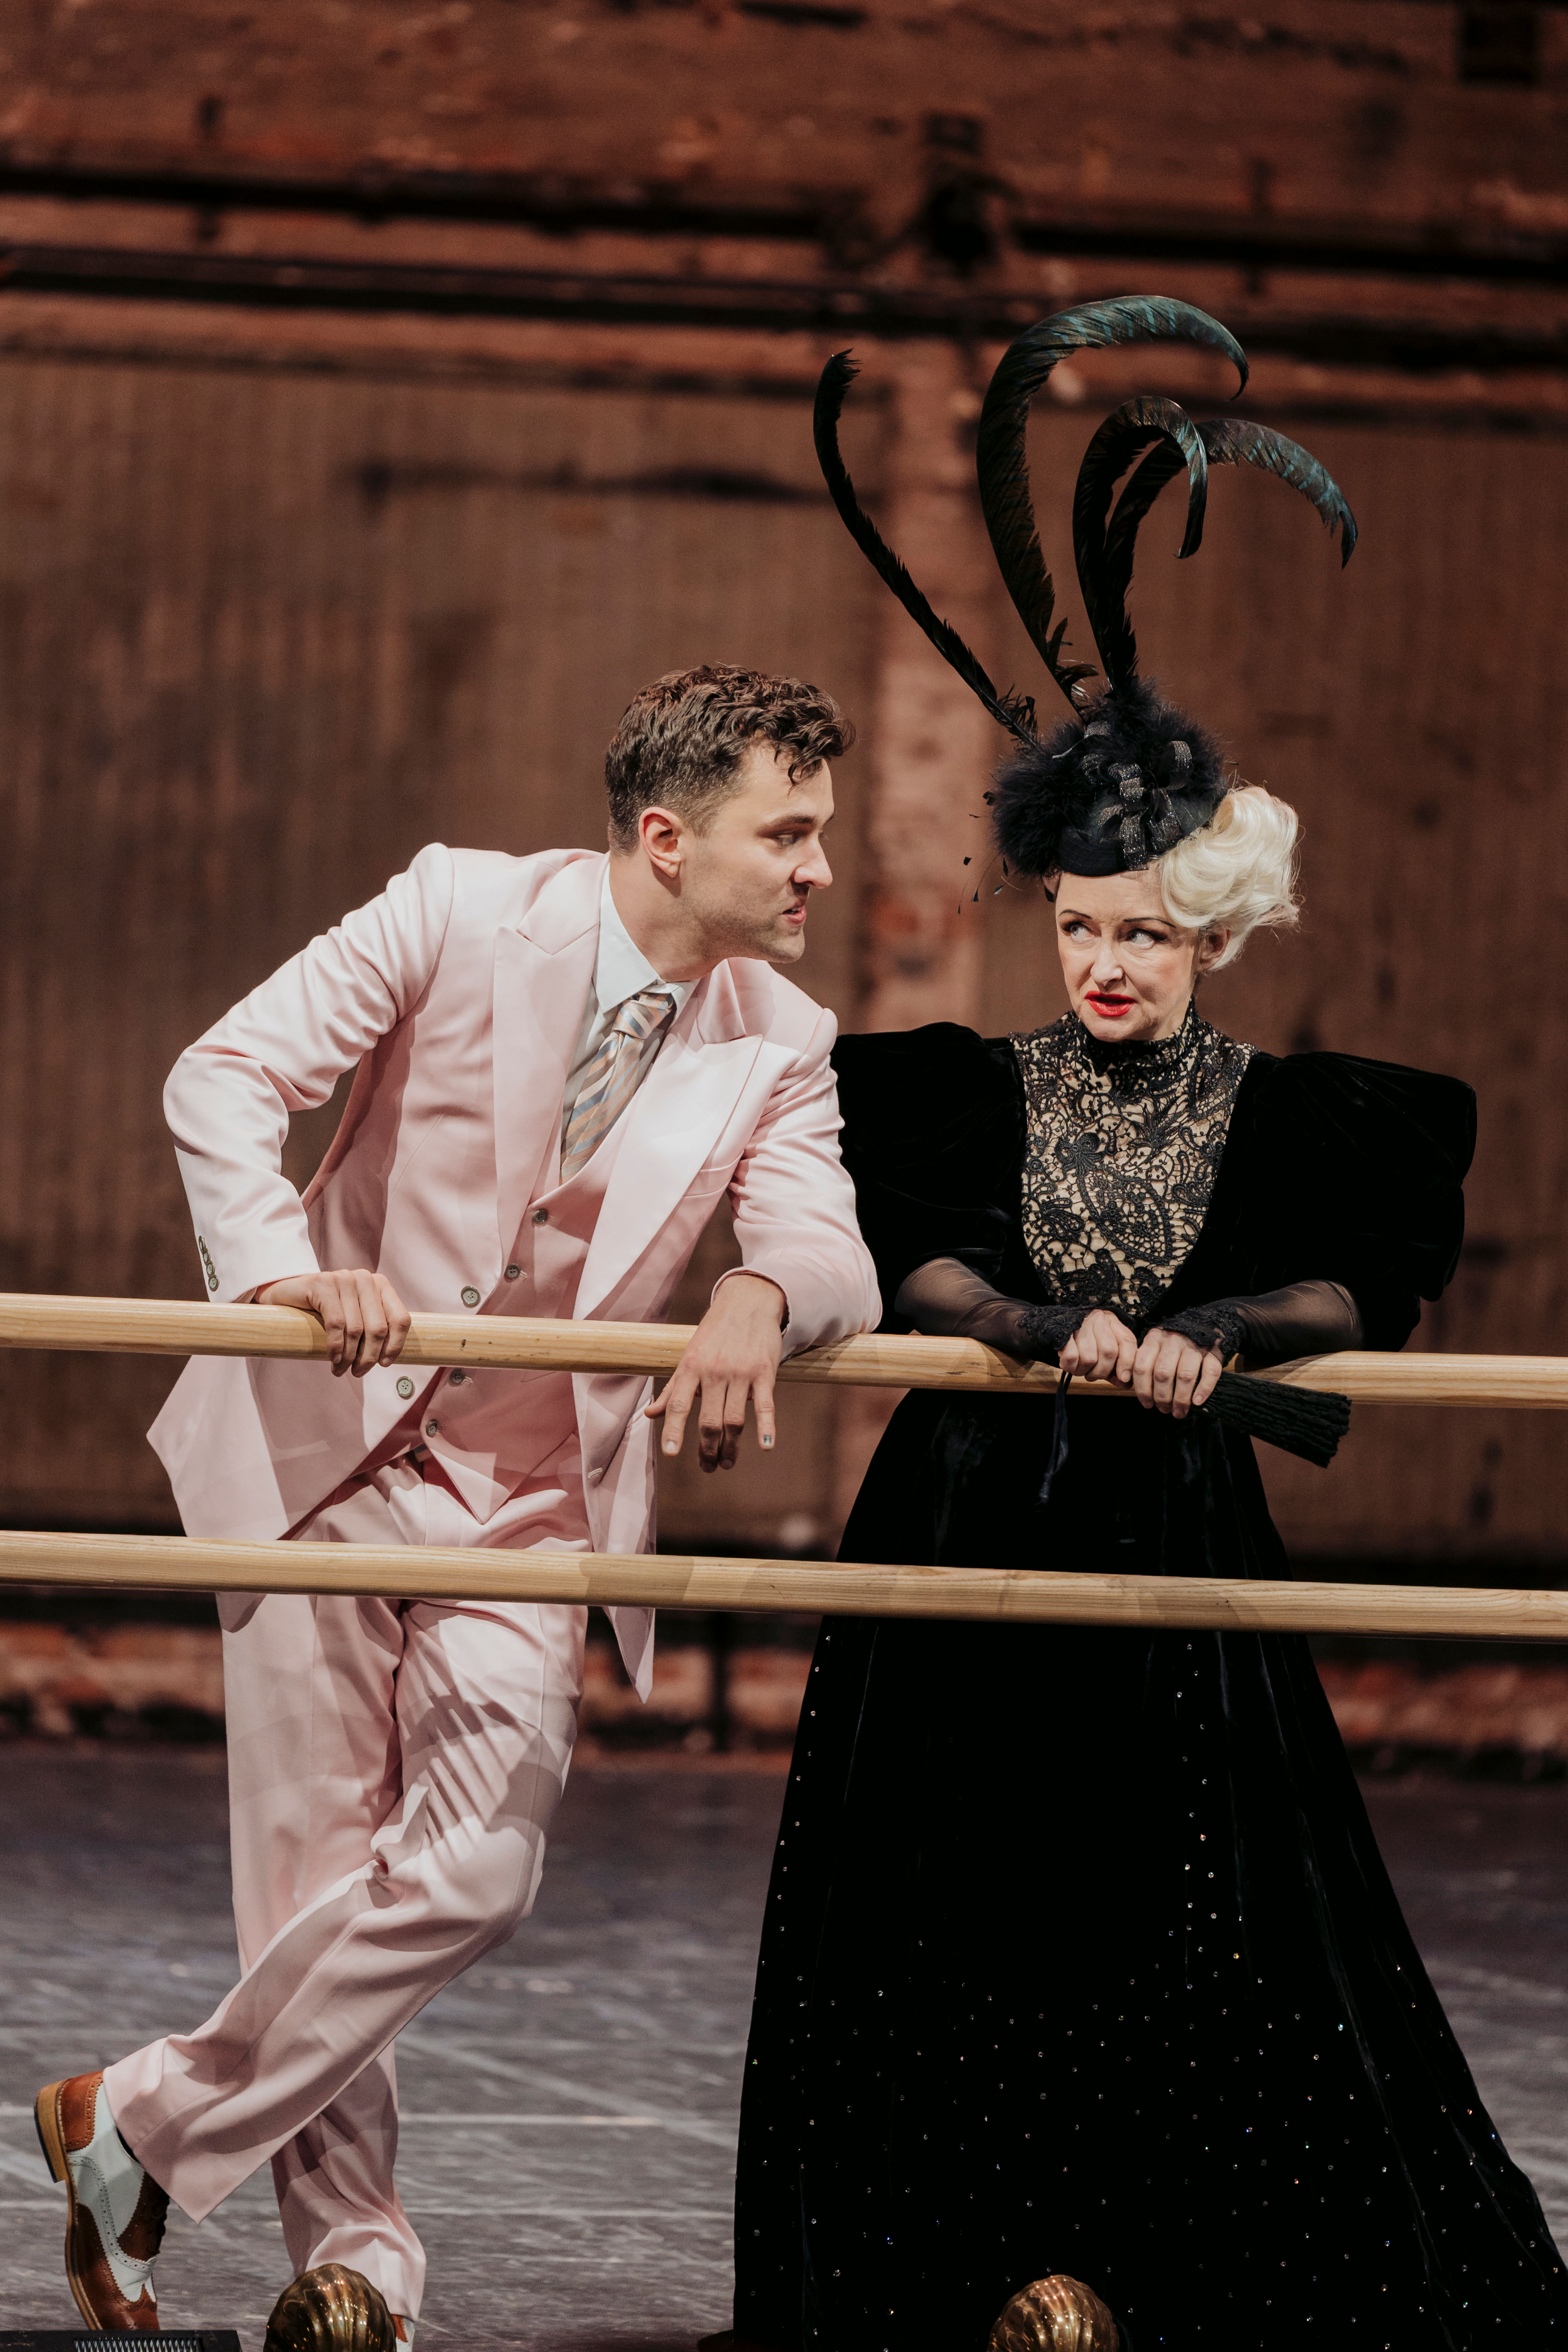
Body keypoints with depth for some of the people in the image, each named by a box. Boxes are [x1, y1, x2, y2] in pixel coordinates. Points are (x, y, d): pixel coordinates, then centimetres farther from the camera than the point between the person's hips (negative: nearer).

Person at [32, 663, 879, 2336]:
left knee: (476, 1871, -11)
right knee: (315, 1871, -2)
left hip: (534, 1497, 3)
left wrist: (760, 1294, -36)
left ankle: (143, 2130, 4)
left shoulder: (779, 1042, -2)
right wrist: (281, 1265, -31)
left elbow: (833, 1256, -12)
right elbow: (226, 1078, -14)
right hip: (329, 1446, -3)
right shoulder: (463, 915, -12)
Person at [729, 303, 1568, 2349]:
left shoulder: (1283, 1111, 5)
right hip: (976, 1534, 1)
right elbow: (915, 1257, -9)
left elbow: (1364, 1284, -6)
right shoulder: (972, 1090, 5)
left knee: (1212, 1930, -4)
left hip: (1175, 1558, -1)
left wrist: (1216, 1328, -21)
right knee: (981, 1929, 0)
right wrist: (1056, 1330, -25)